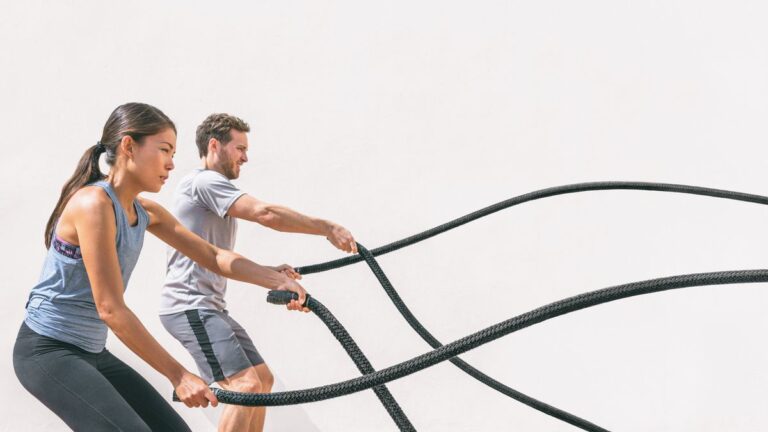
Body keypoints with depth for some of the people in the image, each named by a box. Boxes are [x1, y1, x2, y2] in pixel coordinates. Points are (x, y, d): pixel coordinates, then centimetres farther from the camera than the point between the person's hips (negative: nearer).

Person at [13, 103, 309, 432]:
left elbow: (213, 257, 9)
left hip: (92, 353, 9)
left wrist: (277, 279, -7)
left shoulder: (146, 213, 6)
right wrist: (178, 375, -22)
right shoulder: (93, 203, -21)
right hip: (47, 350, -9)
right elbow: (111, 309, -24)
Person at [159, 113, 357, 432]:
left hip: (211, 307, 11)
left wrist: (271, 272, 13)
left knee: (262, 379, 14)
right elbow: (265, 214, -24)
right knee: (246, 385, -21)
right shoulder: (204, 181, -11)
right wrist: (327, 228, -19)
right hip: (190, 307, -11)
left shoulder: (212, 187, 22)